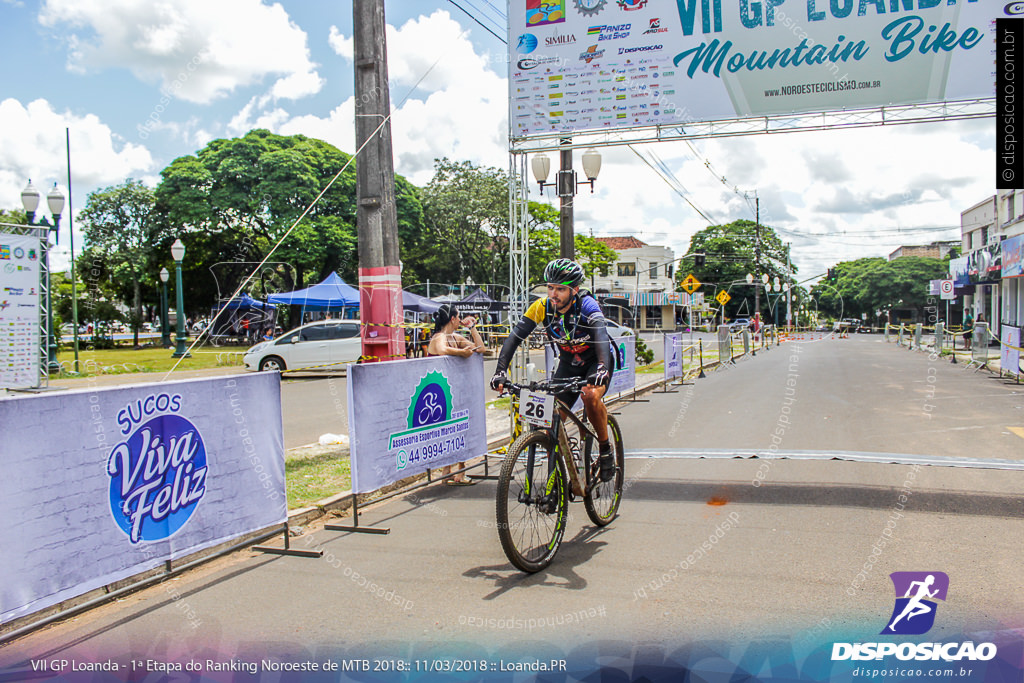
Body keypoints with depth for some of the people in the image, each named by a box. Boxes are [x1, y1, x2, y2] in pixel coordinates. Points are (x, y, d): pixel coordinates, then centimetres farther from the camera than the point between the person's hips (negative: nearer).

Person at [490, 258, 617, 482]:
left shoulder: (586, 305, -27)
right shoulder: (542, 306, -18)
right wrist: (500, 371, -38)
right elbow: (514, 337, -24)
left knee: (591, 395, -34)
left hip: (595, 361, -4)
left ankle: (605, 449, -11)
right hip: (568, 363, 4)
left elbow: (601, 335, -44)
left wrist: (602, 369, -62)